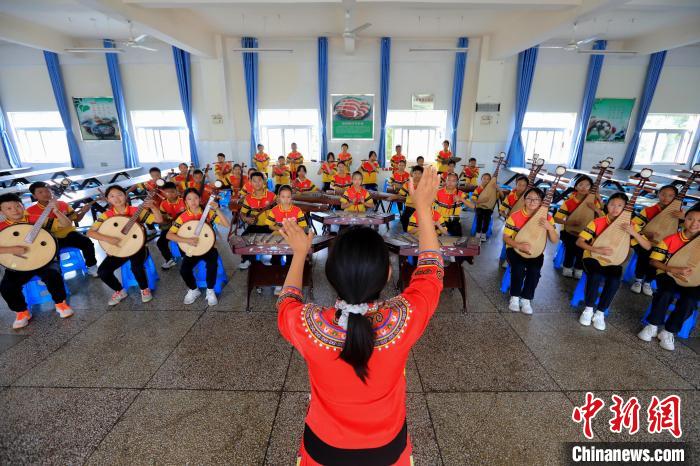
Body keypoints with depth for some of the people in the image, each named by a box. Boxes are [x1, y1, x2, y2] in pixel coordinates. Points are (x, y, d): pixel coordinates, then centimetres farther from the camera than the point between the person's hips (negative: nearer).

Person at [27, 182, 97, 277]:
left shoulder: (62, 204, 7)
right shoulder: (31, 211, -1)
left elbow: (76, 219, 14)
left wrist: (83, 212, -8)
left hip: (68, 233, 1)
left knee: (87, 242, -27)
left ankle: (91, 266, -8)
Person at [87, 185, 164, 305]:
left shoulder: (136, 211, -8)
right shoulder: (106, 215, -4)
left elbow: (159, 220, -15)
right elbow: (90, 232, -9)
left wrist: (153, 207, -31)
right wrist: (108, 239, -26)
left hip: (137, 247, -3)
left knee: (136, 266, -31)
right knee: (102, 271, -16)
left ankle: (145, 289, -1)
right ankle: (120, 291, 12)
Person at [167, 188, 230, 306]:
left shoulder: (208, 212, -6)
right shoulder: (183, 217, -5)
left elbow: (227, 225, -15)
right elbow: (169, 235, -8)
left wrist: (217, 210, -26)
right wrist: (187, 240, -23)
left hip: (208, 247, -1)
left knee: (212, 265, -31)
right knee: (184, 270, -22)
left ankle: (210, 290, -3)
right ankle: (193, 290, 11)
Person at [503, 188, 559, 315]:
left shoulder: (546, 218, -3)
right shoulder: (515, 216, -11)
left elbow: (555, 241, -4)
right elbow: (505, 237, -9)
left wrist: (550, 227, -23)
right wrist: (519, 245, -26)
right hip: (515, 249, -2)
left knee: (534, 270, -27)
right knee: (519, 268, -30)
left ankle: (526, 299, -4)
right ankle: (515, 297, -7)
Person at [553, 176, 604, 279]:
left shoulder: (594, 201, -3)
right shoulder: (569, 201, -9)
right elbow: (556, 218, -14)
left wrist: (596, 209, -23)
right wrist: (570, 223, -29)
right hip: (569, 231, -1)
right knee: (571, 243, -21)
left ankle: (579, 269, 5)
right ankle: (567, 267, 2)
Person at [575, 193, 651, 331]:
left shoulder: (630, 225, -3)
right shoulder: (597, 222, -10)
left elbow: (648, 247, -6)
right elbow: (579, 241, -14)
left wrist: (633, 233, -21)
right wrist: (598, 249, -29)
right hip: (593, 257, -2)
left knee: (614, 280, -29)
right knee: (596, 275, -33)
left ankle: (600, 313, -9)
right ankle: (588, 309, -11)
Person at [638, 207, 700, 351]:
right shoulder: (670, 239, -5)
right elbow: (653, 261, -7)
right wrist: (672, 269, -22)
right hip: (667, 274, -2)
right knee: (667, 292, -33)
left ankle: (668, 332, -10)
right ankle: (653, 326, -15)